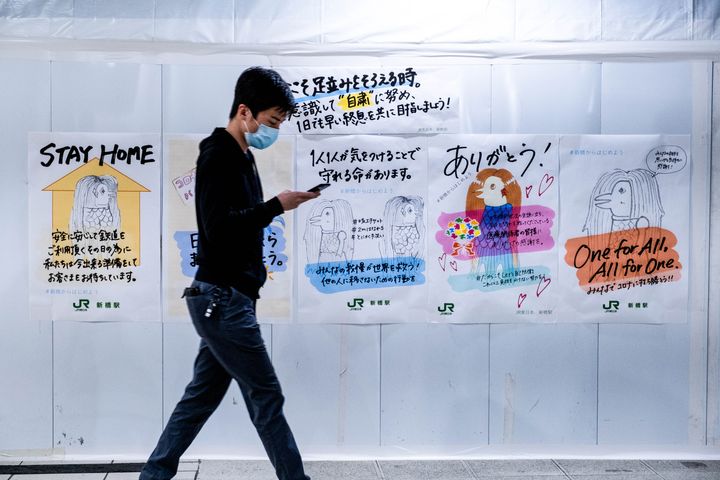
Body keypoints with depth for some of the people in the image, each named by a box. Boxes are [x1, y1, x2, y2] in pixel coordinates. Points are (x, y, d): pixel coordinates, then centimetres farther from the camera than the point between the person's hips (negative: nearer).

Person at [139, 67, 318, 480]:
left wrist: (254, 264, 12)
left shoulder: (241, 156, 15)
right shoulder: (219, 156, -14)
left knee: (203, 394, 14)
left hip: (223, 299, 10)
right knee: (267, 395, -2)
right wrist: (276, 206, -21)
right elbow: (218, 227, -24)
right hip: (223, 299, -10)